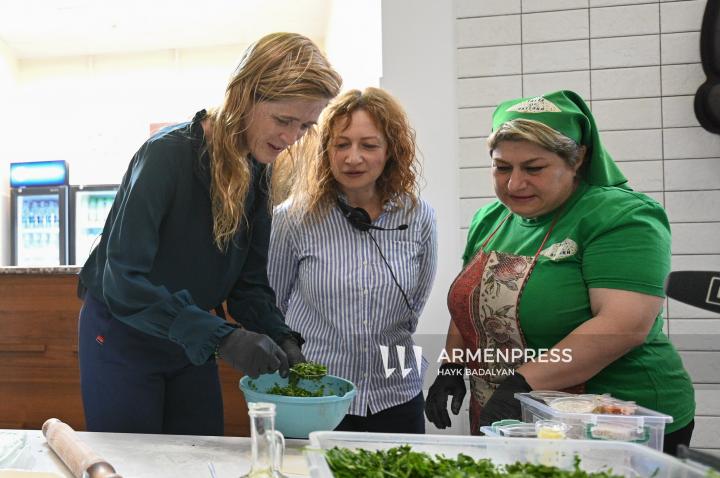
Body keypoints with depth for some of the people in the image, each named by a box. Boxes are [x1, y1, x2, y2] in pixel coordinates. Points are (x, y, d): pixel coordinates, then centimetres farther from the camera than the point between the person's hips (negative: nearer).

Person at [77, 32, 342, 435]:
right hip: (124, 336, -6)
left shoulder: (258, 172, -4)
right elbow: (123, 281, -31)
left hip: (192, 342, 6)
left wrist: (280, 337, -20)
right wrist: (221, 336, -37)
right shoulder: (169, 153, -25)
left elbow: (250, 282, -2)